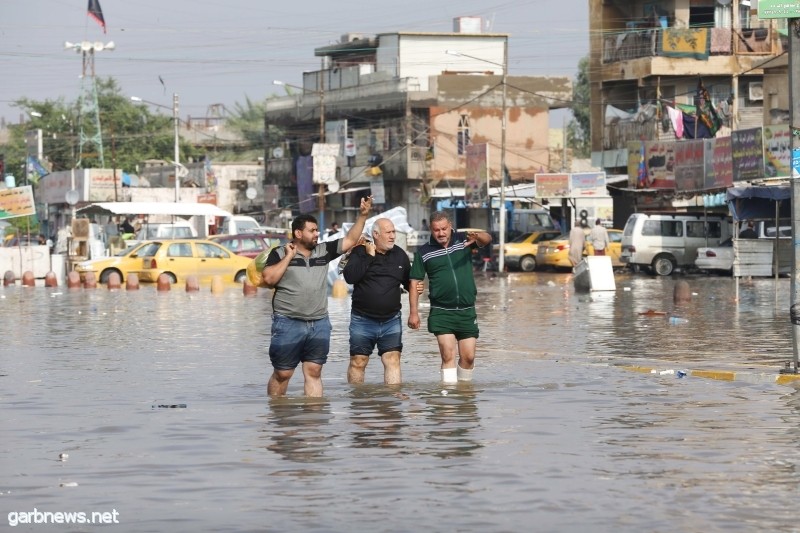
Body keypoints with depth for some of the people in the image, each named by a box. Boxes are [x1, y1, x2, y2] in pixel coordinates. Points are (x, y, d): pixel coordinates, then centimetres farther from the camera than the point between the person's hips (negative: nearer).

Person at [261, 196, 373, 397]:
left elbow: (350, 240, 12)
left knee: (314, 372, 2)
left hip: (319, 324, 4)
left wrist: (362, 215, 3)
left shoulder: (324, 251, 10)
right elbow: (268, 279, -13)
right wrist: (289, 257, -11)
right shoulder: (279, 254, -1)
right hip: (288, 324, -4)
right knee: (282, 374, 2)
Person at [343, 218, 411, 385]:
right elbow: (350, 277, -18)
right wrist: (369, 256, -17)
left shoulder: (400, 255, 7)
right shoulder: (360, 252, -3)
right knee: (358, 362, 5)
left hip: (391, 320, 2)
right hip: (363, 320, -2)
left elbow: (409, 282, 18)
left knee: (393, 360, -7)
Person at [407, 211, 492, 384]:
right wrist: (414, 312, -3)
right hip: (441, 313, -1)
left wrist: (478, 236, -40)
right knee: (448, 355, -11)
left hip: (467, 311, 1)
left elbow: (487, 239, -15)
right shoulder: (424, 252, 2)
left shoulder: (464, 242, 3)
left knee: (468, 357, 4)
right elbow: (415, 283, 3)